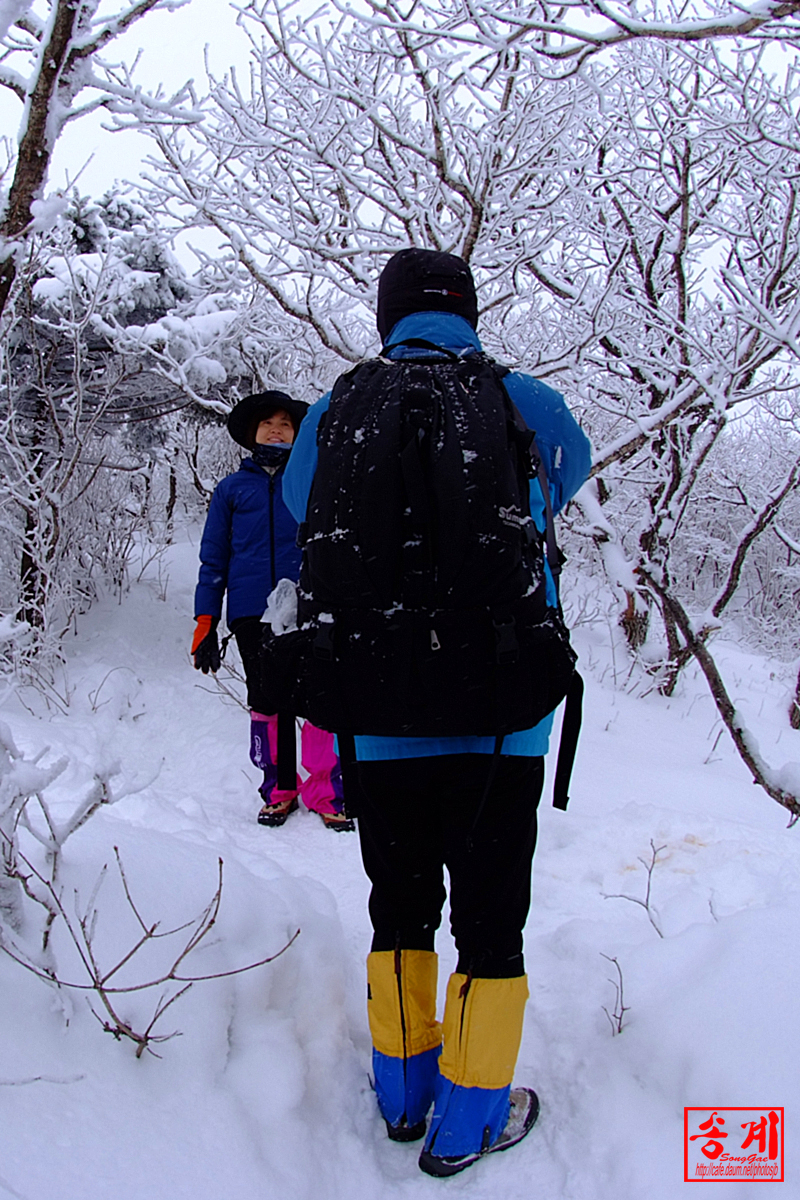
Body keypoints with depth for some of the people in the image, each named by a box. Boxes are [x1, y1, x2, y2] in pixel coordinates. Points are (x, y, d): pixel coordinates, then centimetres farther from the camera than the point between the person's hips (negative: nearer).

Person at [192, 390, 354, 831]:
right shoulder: (231, 489, 15)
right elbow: (213, 559, 14)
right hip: (252, 613, 2)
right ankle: (279, 789, 21)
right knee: (265, 704, 7)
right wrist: (205, 625, 6)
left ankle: (325, 792, 7)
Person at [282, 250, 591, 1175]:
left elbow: (300, 512, 17)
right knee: (490, 920, 13)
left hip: (379, 725, 2)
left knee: (400, 907, 19)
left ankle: (403, 1090, 36)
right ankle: (467, 1122, 26)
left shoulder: (332, 416, 0)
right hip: (499, 724, -2)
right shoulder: (528, 406, -3)